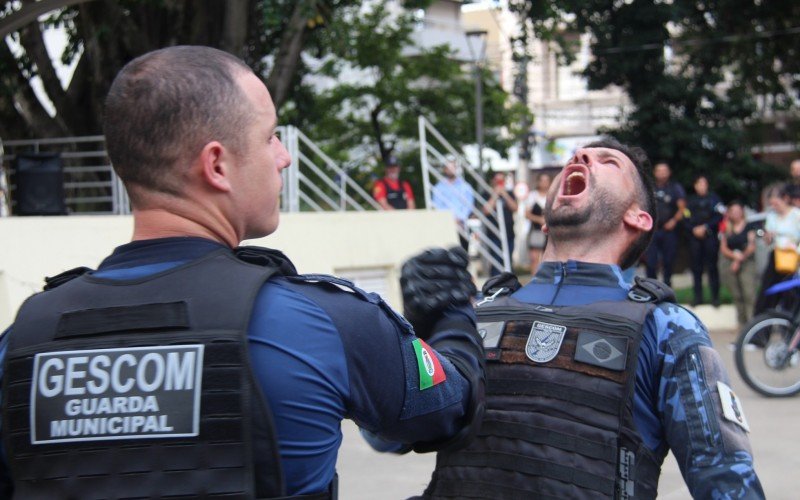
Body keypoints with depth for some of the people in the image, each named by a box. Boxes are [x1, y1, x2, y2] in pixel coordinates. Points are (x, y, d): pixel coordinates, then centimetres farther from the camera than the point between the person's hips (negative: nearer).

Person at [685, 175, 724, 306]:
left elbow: (719, 217, -2)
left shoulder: (714, 198, 6)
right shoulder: (690, 201, 13)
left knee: (712, 267, -5)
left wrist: (705, 227, -10)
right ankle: (698, 296, 8)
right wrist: (694, 229, -9)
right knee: (696, 267, 2)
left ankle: (715, 297, -2)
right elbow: (686, 219, 8)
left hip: (710, 236, -2)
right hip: (695, 237, 3)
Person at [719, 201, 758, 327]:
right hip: (729, 263, 3)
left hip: (747, 263, -3)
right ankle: (742, 322, 9)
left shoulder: (749, 227, 5)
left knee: (749, 293, -16)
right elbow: (723, 248, 7)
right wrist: (734, 255, -12)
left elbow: (752, 246, -2)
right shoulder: (726, 229, 12)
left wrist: (740, 259, -10)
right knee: (737, 296, 3)